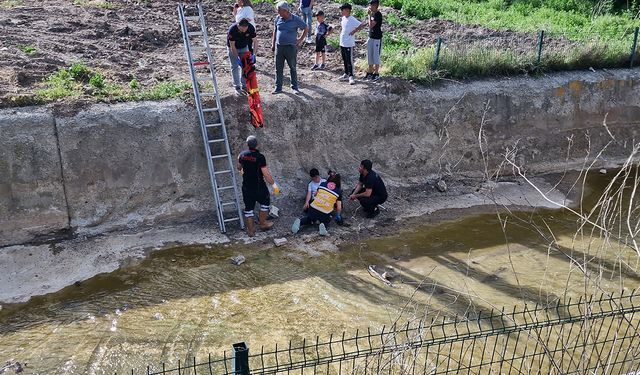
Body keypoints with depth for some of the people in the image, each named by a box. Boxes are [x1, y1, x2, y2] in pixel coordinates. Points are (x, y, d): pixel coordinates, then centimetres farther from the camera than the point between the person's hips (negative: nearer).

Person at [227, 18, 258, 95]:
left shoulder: (251, 28, -28)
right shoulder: (232, 30, -35)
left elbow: (255, 41, -20)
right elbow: (232, 46, -27)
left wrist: (254, 54, -32)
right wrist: (237, 58, -30)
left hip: (244, 47, 3)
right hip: (233, 48, -3)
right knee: (235, 67, -4)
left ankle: (244, 86, 10)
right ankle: (237, 87, 1)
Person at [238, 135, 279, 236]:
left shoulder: (242, 155, -5)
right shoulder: (260, 157, -21)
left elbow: (239, 167, 15)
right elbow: (266, 175, -21)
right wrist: (273, 184, -7)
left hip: (246, 187, 4)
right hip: (259, 187, -4)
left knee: (248, 207, 14)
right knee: (265, 203, 22)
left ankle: (250, 230, 23)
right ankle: (262, 223, 31)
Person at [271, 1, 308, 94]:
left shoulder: (296, 19, -9)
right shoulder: (278, 18, 4)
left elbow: (306, 28, 3)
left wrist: (301, 39, -1)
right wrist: (273, 44, 15)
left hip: (290, 47, -4)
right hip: (279, 47, 4)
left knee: (293, 68, 7)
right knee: (278, 68, 7)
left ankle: (295, 87, 18)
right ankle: (278, 88, 16)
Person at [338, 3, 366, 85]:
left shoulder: (352, 20, -16)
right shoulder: (343, 18, 9)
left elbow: (362, 25, -23)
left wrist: (354, 31, -21)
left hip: (349, 44, -8)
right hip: (342, 43, 8)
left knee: (349, 60, -4)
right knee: (344, 60, 16)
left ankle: (351, 76, 1)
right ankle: (346, 74, 26)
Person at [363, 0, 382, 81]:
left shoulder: (378, 15, -16)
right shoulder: (373, 14, 10)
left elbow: (371, 25, -22)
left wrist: (370, 15, -17)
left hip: (377, 38, -9)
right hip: (371, 38, 9)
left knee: (376, 56, -2)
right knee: (370, 56, 11)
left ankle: (376, 73, 6)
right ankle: (370, 72, 20)